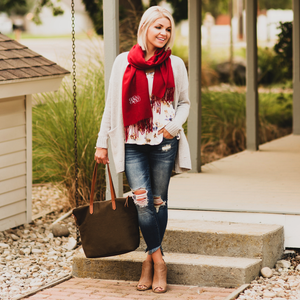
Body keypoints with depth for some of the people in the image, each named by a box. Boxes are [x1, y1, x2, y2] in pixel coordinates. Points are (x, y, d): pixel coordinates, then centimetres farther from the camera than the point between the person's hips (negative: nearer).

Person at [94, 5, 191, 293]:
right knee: (142, 202, -12)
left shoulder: (175, 64, 4)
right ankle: (158, 261, -2)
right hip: (133, 143, -1)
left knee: (158, 201, 6)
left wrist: (175, 124, -9)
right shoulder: (124, 62, 3)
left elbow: (184, 102, 12)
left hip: (163, 142, 1)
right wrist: (102, 142, 5)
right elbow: (112, 105, 7)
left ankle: (150, 260, 17)